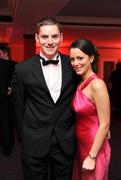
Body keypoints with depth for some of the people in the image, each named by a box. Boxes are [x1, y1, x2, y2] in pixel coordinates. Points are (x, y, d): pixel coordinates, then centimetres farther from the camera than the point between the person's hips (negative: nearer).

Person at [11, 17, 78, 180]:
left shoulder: (72, 65, -1)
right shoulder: (23, 69, -6)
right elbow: (19, 107, 2)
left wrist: (75, 133, 9)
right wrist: (23, 136, 5)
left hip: (66, 142, 2)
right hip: (34, 143, -1)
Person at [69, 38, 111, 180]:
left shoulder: (97, 84, -20)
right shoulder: (79, 84, 4)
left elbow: (104, 125, -20)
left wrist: (92, 157, -18)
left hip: (94, 148, -7)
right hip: (80, 145, 7)